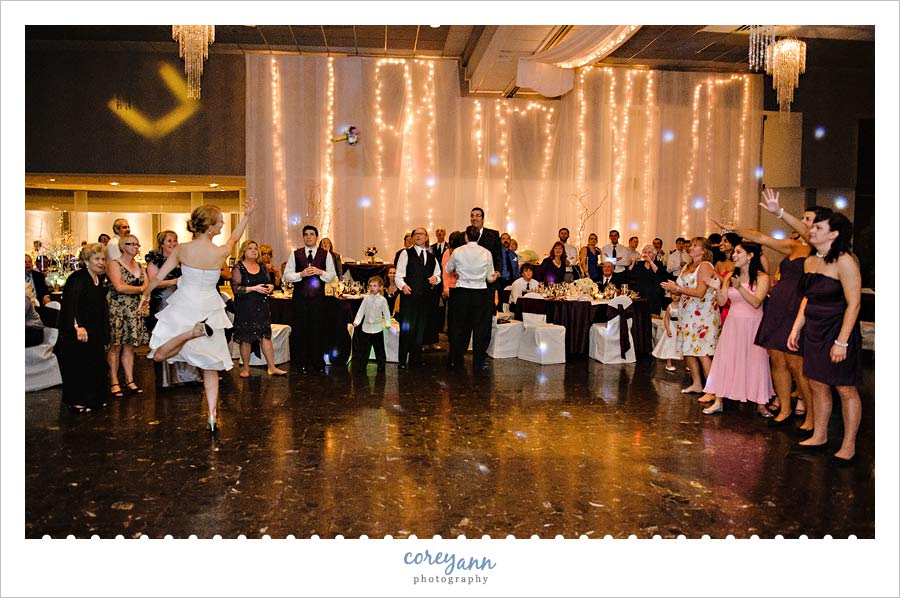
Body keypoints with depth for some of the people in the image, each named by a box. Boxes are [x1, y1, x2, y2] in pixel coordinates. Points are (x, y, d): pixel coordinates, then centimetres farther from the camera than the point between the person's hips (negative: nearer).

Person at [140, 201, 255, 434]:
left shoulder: (182, 249, -10)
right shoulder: (221, 252, -13)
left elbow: (158, 277, -1)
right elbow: (234, 238, 11)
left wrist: (145, 294, 18)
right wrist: (247, 215, 23)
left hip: (183, 309, 0)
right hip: (209, 311, 1)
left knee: (159, 355, 6)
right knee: (211, 366, 11)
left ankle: (192, 332, -22)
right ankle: (212, 415, 5)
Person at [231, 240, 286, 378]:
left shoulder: (262, 267, 14)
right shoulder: (238, 268, -3)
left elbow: (269, 283, 23)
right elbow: (236, 289, -11)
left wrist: (271, 287, -1)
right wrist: (254, 288, -18)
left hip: (262, 307, 4)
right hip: (245, 308, -4)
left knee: (266, 336, 1)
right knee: (246, 338, 1)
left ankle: (272, 367, 4)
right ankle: (245, 368, 13)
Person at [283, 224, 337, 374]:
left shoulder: (325, 255, 6)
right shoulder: (295, 254, 7)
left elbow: (332, 276, 4)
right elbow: (286, 276, 3)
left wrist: (320, 272, -14)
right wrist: (301, 274, -13)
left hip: (318, 297, 0)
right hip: (300, 297, 0)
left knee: (318, 329, 3)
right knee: (301, 330, 3)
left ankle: (318, 361, 14)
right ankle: (303, 363, 13)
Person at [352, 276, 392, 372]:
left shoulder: (382, 300, -3)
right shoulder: (366, 298, 1)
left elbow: (386, 312, -1)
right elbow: (361, 310, 0)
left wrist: (388, 323, -8)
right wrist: (356, 321, -10)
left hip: (377, 328, -1)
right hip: (366, 327, 2)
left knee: (379, 348, 7)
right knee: (364, 348, 6)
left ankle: (381, 365, 17)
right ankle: (361, 365, 15)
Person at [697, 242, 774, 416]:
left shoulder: (762, 277, -7)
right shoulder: (730, 276, 6)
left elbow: (756, 303, -19)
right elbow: (722, 302, 2)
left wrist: (740, 287, -30)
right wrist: (717, 288, -17)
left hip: (753, 325, -4)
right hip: (733, 324, 4)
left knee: (756, 362, 0)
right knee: (724, 360, 1)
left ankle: (761, 404, 13)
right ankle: (718, 402, 6)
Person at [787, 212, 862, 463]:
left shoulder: (844, 261, -16)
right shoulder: (810, 261, 8)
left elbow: (854, 303, -18)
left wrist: (842, 341, -20)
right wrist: (796, 328, 12)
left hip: (838, 331, -7)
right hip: (813, 331, 8)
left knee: (846, 389, 3)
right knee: (817, 384, 14)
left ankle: (849, 446, 14)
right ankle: (819, 436, 28)